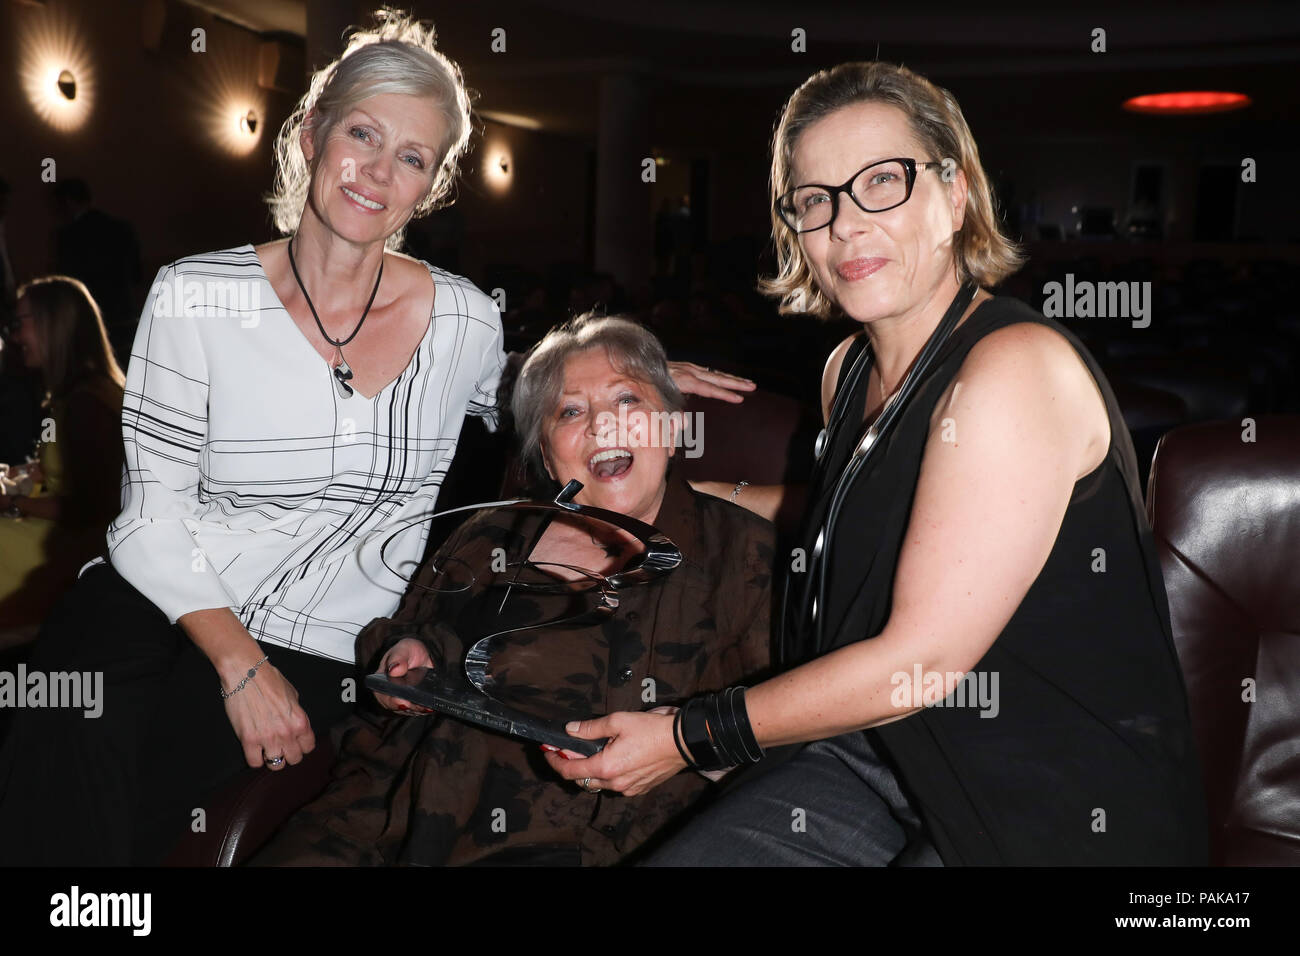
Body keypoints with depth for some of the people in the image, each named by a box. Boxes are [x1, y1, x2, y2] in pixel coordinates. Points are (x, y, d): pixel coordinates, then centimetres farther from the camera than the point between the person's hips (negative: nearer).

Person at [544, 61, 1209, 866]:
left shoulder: (1014, 368, -21)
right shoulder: (851, 370, 5)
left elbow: (920, 662, -23)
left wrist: (690, 737, -15)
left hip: (1061, 808, -7)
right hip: (891, 760, 7)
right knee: (673, 855, -7)